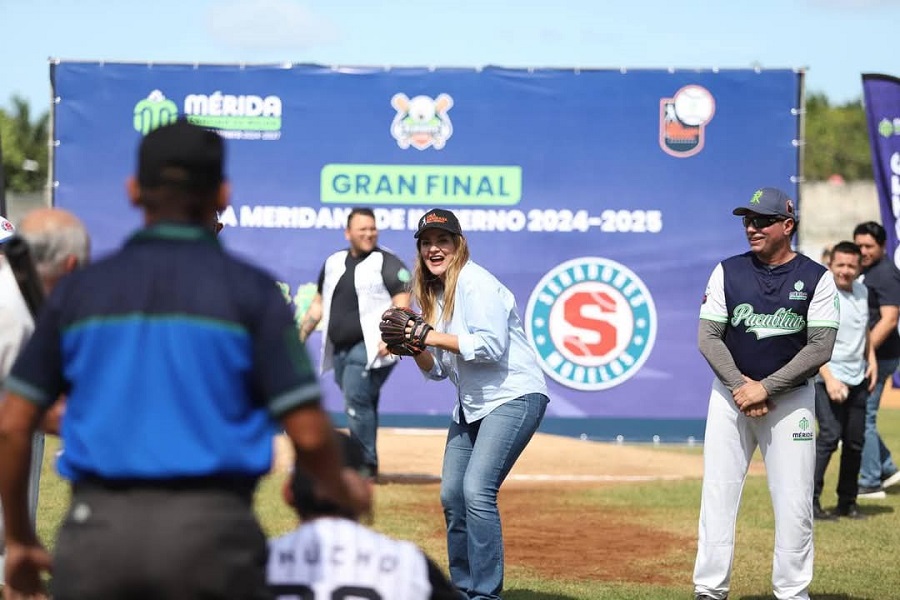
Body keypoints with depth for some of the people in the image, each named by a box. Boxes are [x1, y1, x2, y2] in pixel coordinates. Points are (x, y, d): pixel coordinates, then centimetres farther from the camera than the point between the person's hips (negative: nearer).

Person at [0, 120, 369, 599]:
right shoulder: (249, 290, 1)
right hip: (210, 527, -2)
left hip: (95, 526, 2)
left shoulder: (79, 289, 9)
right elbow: (308, 434, -4)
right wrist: (344, 492, 17)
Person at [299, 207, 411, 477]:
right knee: (361, 405, 10)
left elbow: (402, 304, -11)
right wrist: (300, 337, 20)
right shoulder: (334, 263, 17)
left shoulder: (388, 263, -2)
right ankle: (365, 464, 16)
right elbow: (319, 305, 24)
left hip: (371, 348, -6)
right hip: (339, 349, 6)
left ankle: (366, 466, -12)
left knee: (357, 403, -15)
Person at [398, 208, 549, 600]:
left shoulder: (476, 283, -14)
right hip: (471, 405, 9)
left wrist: (432, 336, -19)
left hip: (514, 396, -9)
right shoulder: (431, 295, 12)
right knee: (452, 496, 7)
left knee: (477, 490, -21)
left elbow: (492, 345, -25)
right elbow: (438, 370, 14)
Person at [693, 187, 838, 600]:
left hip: (791, 398, -1)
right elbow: (708, 337, -2)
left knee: (794, 500, -3)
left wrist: (765, 388, -16)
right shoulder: (728, 272, 1)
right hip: (730, 394, 1)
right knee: (718, 494, -2)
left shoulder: (816, 278, -4)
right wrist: (739, 385, -15)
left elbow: (820, 347, -10)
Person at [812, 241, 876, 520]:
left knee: (855, 441, 7)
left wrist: (871, 360, 14)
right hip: (828, 377, -7)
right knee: (830, 435, -17)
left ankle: (847, 502, 17)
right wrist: (829, 379, -22)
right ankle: (810, 501, -15)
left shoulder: (861, 291, 10)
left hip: (857, 379, 7)